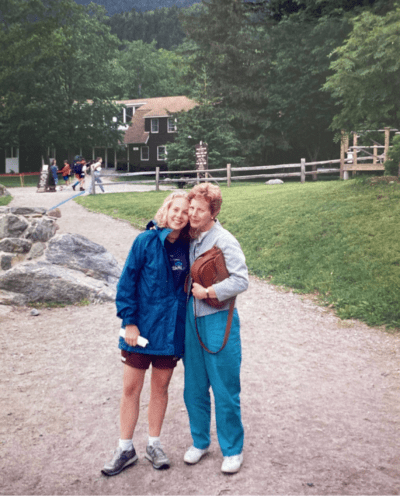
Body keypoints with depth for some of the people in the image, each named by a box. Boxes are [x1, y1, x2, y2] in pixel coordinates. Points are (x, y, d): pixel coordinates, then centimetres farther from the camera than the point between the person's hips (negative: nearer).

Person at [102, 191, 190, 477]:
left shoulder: (187, 247, 0)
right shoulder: (147, 240, -9)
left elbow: (188, 287, 9)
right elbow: (127, 281, -7)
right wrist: (129, 321, -11)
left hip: (171, 329, 2)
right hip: (142, 327, -2)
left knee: (160, 387, 14)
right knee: (131, 389, 5)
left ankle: (154, 444, 31)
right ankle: (126, 449, 22)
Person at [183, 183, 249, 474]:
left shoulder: (224, 241, -12)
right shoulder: (189, 239, 7)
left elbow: (241, 281, -19)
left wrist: (208, 292, -19)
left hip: (218, 322, -6)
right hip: (192, 320, 6)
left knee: (225, 390, 3)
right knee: (194, 388, 14)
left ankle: (233, 450, 20)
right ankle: (200, 442, 32)